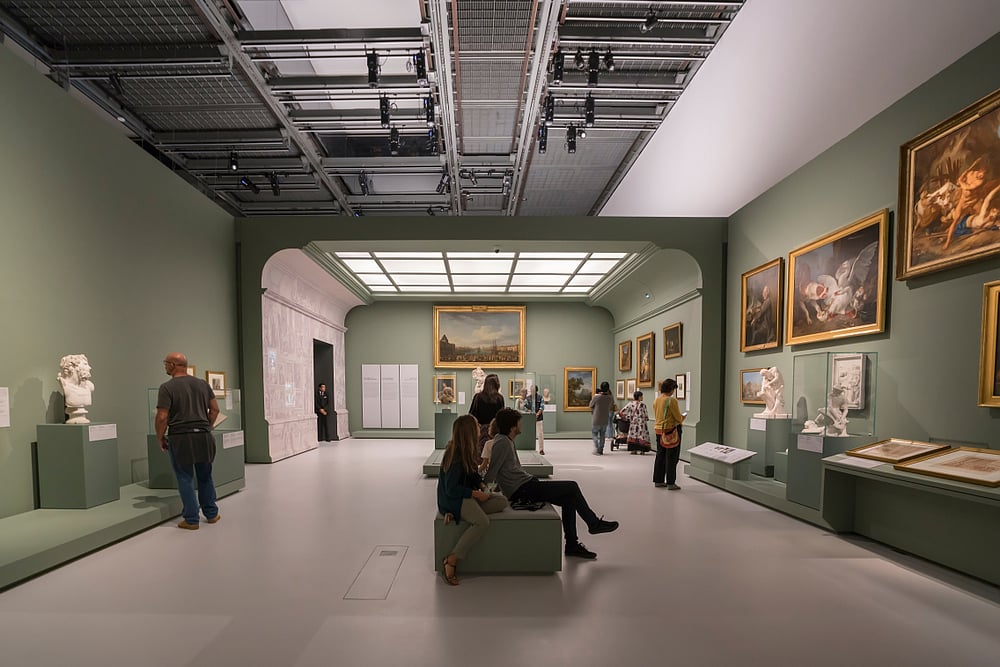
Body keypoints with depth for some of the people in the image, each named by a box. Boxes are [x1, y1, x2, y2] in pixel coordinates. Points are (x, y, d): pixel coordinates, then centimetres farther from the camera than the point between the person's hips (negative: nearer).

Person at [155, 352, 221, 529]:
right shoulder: (202, 384, 7)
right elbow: (215, 409, 8)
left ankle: (191, 520, 12)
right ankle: (211, 514, 24)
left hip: (180, 438, -4)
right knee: (205, 477, 15)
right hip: (204, 437, 4)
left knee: (185, 478, 5)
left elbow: (162, 417, -12)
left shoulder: (167, 387, -8)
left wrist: (160, 438, 2)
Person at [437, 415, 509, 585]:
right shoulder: (456, 457, -23)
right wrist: (475, 494, -18)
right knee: (483, 522, -31)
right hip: (452, 499, -10)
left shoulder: (467, 451, 4)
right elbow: (451, 490, -21)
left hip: (467, 495, 10)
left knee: (502, 501, -5)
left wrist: (480, 485, -1)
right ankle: (451, 561, -22)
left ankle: (455, 514, -7)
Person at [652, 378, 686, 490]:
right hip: (671, 430, -7)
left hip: (659, 430, 7)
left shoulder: (656, 400, 6)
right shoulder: (671, 400, -16)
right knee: (671, 457, 3)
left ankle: (658, 480, 22)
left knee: (660, 455, 15)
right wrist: (682, 417, 10)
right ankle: (670, 483, 9)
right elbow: (678, 418, -11)